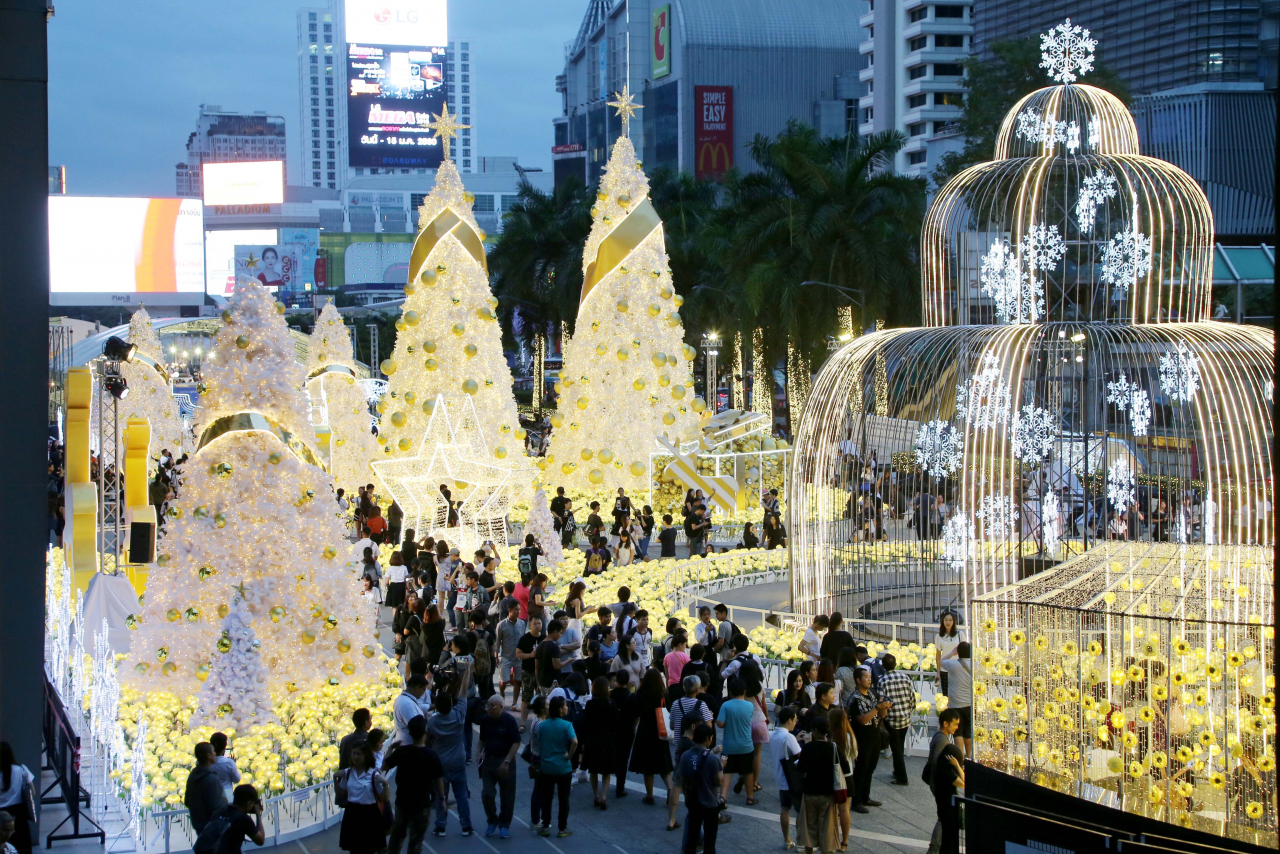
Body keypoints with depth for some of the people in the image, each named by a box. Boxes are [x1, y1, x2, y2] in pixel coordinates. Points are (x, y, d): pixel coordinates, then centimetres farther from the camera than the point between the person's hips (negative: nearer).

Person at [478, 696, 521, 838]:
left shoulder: (509, 721, -11)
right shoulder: (485, 720, 2)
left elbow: (516, 742, -11)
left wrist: (506, 762, -17)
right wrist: (480, 752, -2)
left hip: (505, 763, -3)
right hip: (488, 761, 4)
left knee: (507, 796, 4)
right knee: (486, 794, -3)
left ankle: (504, 825, 18)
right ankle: (492, 821, 18)